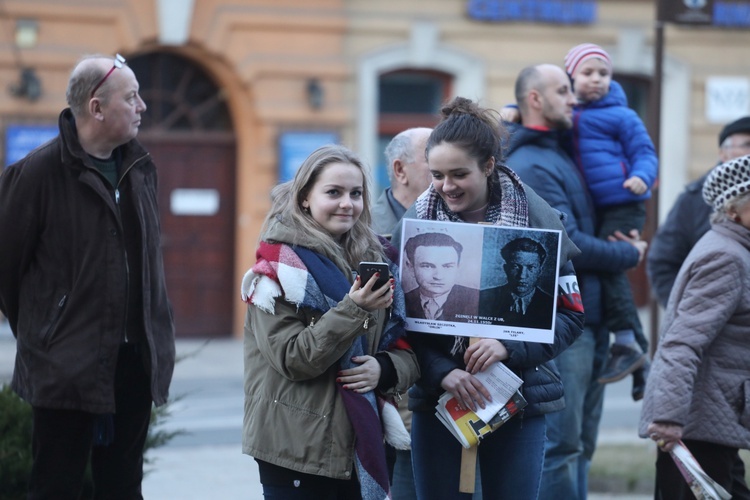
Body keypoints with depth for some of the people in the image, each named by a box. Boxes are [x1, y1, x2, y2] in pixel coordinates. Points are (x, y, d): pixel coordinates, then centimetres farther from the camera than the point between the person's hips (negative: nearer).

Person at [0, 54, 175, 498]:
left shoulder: (140, 168, 8)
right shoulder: (38, 173, -13)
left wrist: (156, 334, 13)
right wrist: (39, 332, 3)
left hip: (134, 361, 6)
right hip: (67, 365, -6)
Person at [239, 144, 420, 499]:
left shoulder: (373, 261, 11)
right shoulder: (280, 264, -6)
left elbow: (408, 353, 11)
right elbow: (292, 359, -15)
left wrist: (385, 369, -11)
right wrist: (354, 310, -23)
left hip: (361, 444, 5)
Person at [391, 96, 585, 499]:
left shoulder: (537, 218, -5)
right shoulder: (416, 222, -2)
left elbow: (569, 314, -3)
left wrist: (509, 347, -19)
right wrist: (441, 371, -17)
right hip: (438, 399, 1)